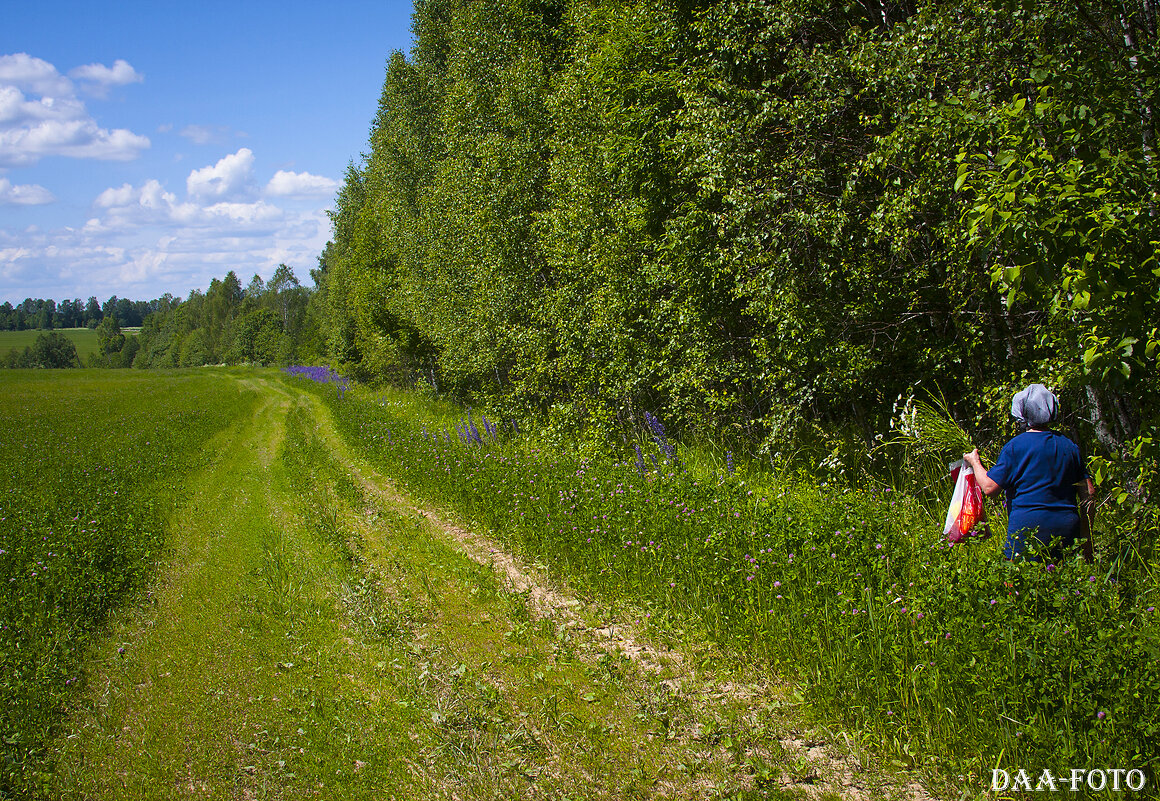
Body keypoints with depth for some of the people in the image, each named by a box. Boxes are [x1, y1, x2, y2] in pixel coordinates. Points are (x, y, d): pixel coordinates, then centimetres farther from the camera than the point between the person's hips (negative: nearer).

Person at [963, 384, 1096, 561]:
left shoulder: (1014, 447, -5)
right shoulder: (1070, 446, 9)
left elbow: (989, 488, -6)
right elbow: (1089, 493, 11)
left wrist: (975, 462, 13)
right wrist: (1087, 540, 19)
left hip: (1028, 524, -5)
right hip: (1067, 527, 5)